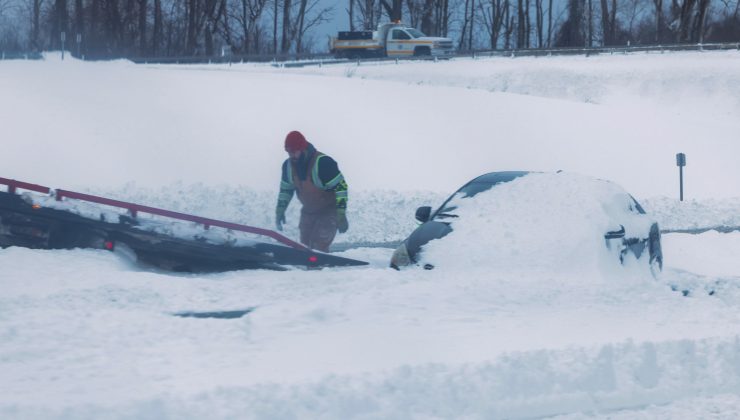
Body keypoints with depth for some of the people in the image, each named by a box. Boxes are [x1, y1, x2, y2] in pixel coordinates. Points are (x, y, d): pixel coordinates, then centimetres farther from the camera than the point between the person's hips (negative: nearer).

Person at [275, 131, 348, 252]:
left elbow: (341, 187, -25)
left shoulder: (322, 163, -29)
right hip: (308, 212, 7)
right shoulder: (288, 165, -7)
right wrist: (280, 210, 7)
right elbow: (285, 189, 12)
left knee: (319, 248, -20)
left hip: (329, 211, -7)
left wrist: (341, 216, -26)